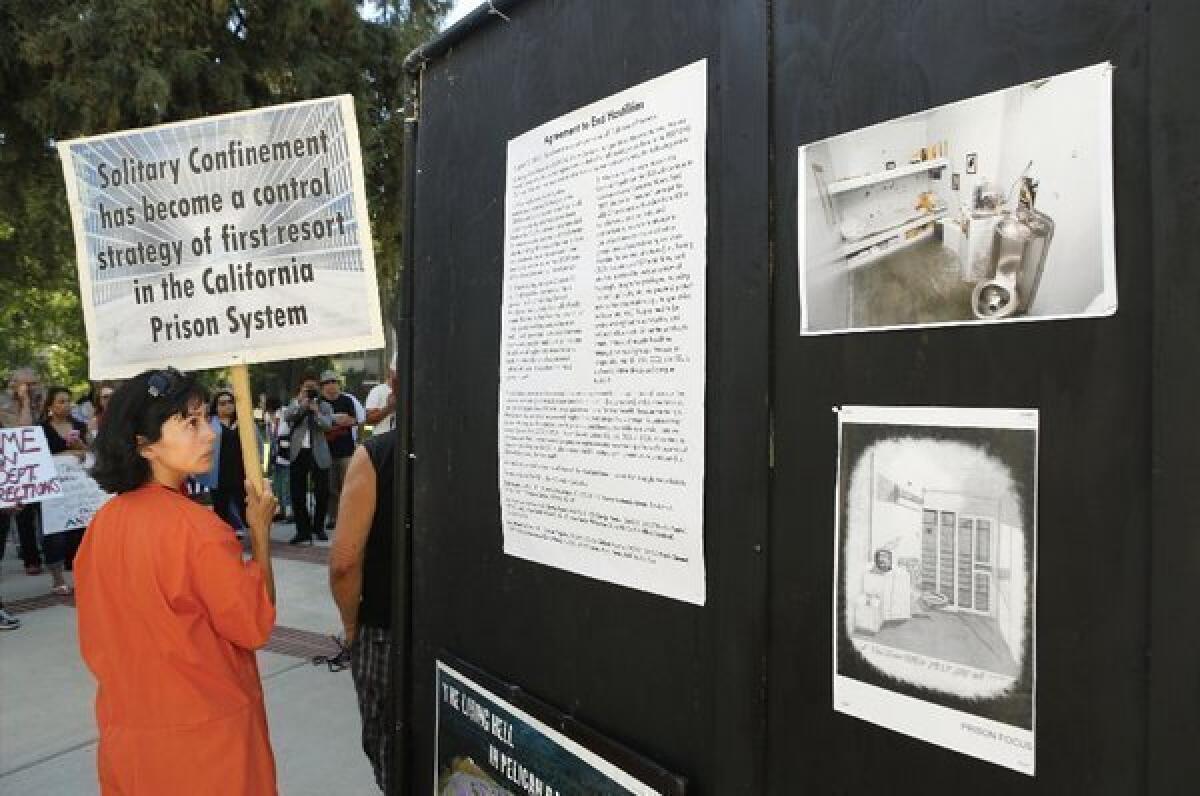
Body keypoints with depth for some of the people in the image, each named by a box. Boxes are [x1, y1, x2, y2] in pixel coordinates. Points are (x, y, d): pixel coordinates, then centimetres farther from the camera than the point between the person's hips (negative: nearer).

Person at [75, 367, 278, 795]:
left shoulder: (103, 522, -5)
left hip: (125, 728, 6)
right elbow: (255, 625, -16)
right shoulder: (199, 529, -26)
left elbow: (95, 638, 6)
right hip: (203, 735, -6)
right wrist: (261, 530, -12)